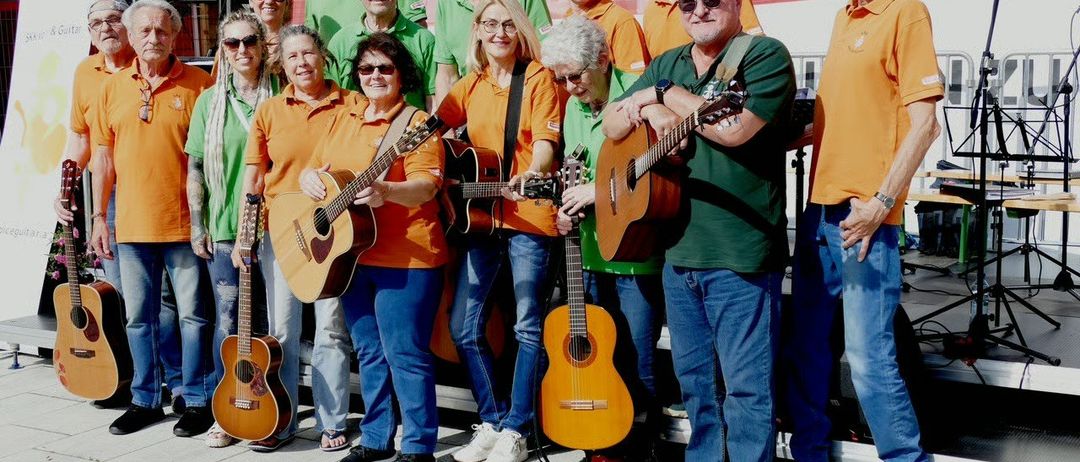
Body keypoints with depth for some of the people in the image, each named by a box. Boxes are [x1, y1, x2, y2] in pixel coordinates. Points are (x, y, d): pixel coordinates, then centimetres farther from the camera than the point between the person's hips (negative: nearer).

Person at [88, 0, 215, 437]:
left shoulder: (199, 84, -3)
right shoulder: (112, 87, 8)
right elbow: (104, 155, 11)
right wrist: (99, 217, 7)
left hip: (184, 223, -4)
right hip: (132, 225, 4)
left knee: (192, 314, 4)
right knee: (138, 318, 13)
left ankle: (198, 400, 17)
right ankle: (145, 399, 27)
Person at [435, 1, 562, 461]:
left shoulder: (539, 79, 1)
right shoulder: (469, 85, 14)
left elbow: (545, 142, -10)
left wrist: (530, 175, -30)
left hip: (528, 214, -5)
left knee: (527, 323, -2)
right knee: (463, 324, 5)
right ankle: (492, 421, 19)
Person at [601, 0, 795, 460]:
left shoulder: (765, 55, -7)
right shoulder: (666, 65, 15)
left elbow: (734, 128, -22)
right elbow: (611, 124, 13)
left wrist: (663, 94, -11)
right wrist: (647, 109, -8)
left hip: (740, 249, -7)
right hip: (678, 246, 7)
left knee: (746, 383, -1)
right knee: (693, 377, 18)